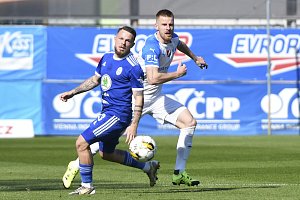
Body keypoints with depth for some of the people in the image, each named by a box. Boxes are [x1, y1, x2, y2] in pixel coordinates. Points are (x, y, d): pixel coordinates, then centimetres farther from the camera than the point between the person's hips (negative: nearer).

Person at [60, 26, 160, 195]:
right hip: (107, 113, 9)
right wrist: (73, 92, 18)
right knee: (106, 153, 23)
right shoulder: (107, 58, 8)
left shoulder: (133, 67, -16)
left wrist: (133, 126, -20)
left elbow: (139, 98, -15)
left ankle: (87, 186, -1)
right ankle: (148, 166, 35)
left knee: (82, 143, -14)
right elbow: (95, 79, 24)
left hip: (118, 116, -9)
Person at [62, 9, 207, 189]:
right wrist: (177, 74, -26)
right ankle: (76, 166, 9)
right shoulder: (152, 46, -27)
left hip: (156, 98, 8)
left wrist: (195, 58, 39)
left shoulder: (173, 38, 0)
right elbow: (153, 78, -39)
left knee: (190, 122, -3)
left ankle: (179, 174, 0)